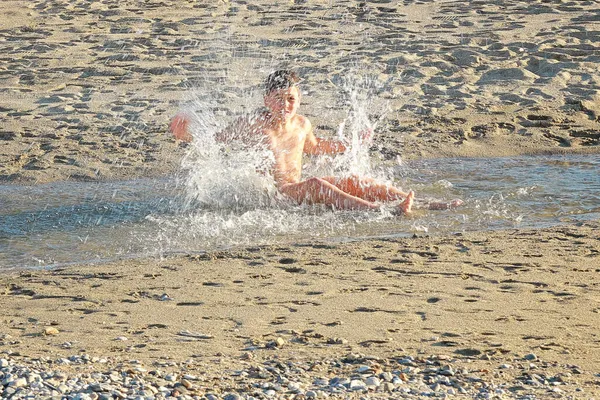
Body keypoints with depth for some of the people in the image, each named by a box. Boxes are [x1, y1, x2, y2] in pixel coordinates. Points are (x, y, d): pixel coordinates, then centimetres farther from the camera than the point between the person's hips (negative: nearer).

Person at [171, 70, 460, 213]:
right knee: (317, 184, -33)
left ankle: (419, 202, -15)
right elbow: (214, 140, -2)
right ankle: (379, 210, -46)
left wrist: (351, 145, 31)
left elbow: (312, 146, 32)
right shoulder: (253, 126, -9)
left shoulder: (302, 124, 9)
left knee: (352, 182, -9)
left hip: (297, 191, 7)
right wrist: (189, 137, -22)